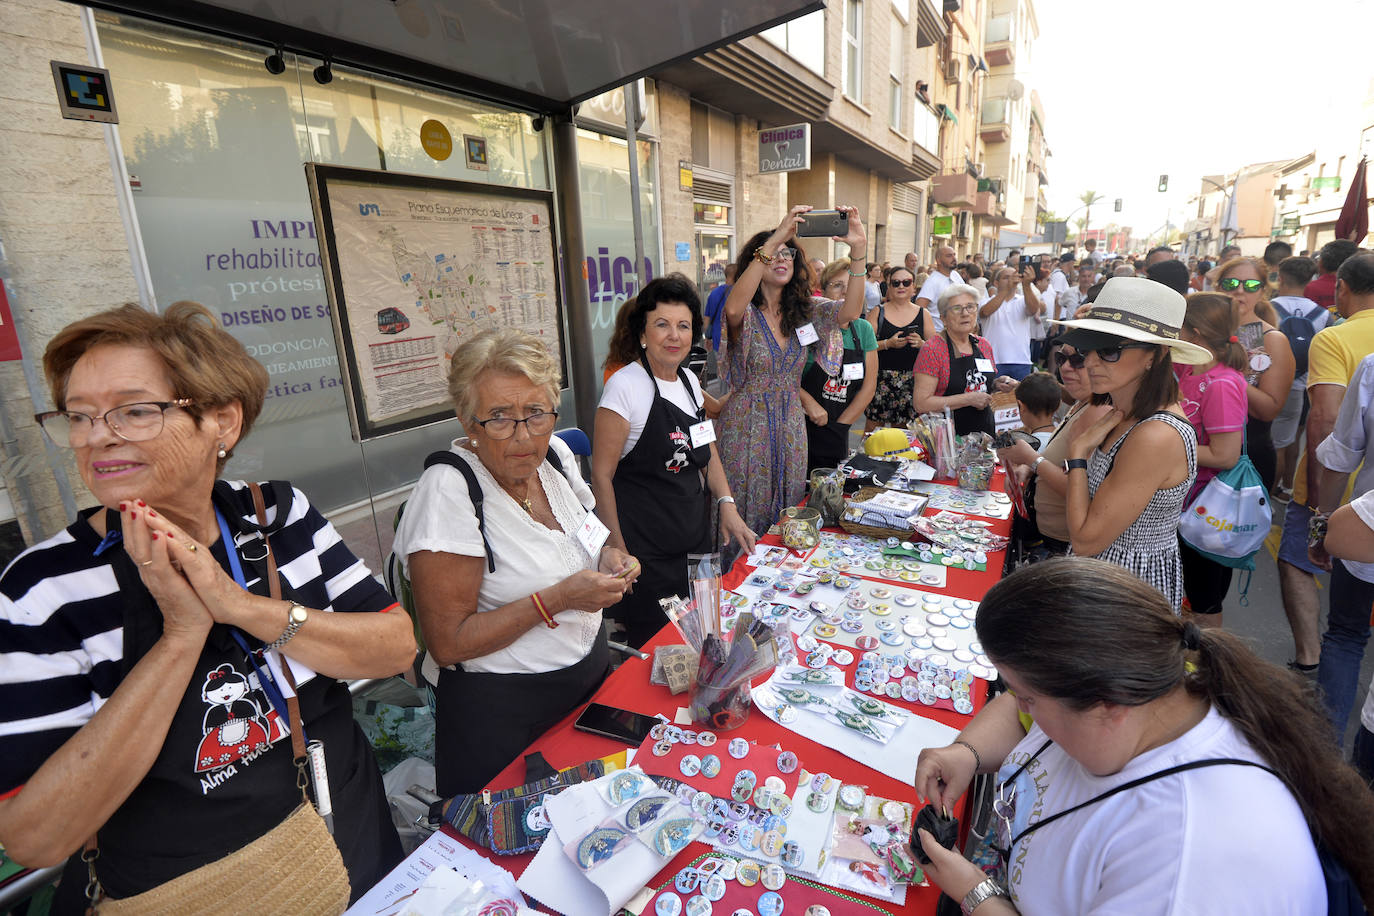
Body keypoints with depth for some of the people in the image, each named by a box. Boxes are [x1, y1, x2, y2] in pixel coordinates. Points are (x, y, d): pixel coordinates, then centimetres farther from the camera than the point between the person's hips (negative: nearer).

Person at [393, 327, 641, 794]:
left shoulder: (555, 454, -5)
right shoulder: (447, 489, -24)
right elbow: (447, 644, -23)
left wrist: (607, 557, -9)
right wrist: (555, 600, -28)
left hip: (592, 667, 7)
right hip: (501, 714, -6)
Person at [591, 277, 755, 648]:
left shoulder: (689, 380, 6)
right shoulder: (625, 386, -15)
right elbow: (601, 475, -15)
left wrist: (727, 506, 3)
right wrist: (618, 552, -16)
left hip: (696, 535, 7)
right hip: (645, 547, -7)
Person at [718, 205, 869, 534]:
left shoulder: (805, 309, 4)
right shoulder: (747, 312, -10)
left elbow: (850, 312, -13)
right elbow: (733, 309, -35)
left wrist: (859, 250, -27)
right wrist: (773, 241, -38)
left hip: (791, 424, 5)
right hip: (747, 424, -4)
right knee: (747, 519, 5)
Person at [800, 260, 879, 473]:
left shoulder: (864, 329, 8)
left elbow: (869, 385, 7)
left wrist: (840, 426, 1)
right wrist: (808, 401, -22)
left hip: (840, 437, 5)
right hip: (803, 429, -4)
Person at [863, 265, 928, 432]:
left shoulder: (922, 314, 9)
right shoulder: (878, 312, 4)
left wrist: (921, 344, -10)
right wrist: (888, 343, -17)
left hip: (912, 379, 2)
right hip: (882, 378, -2)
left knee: (901, 425, 6)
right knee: (873, 424, -3)